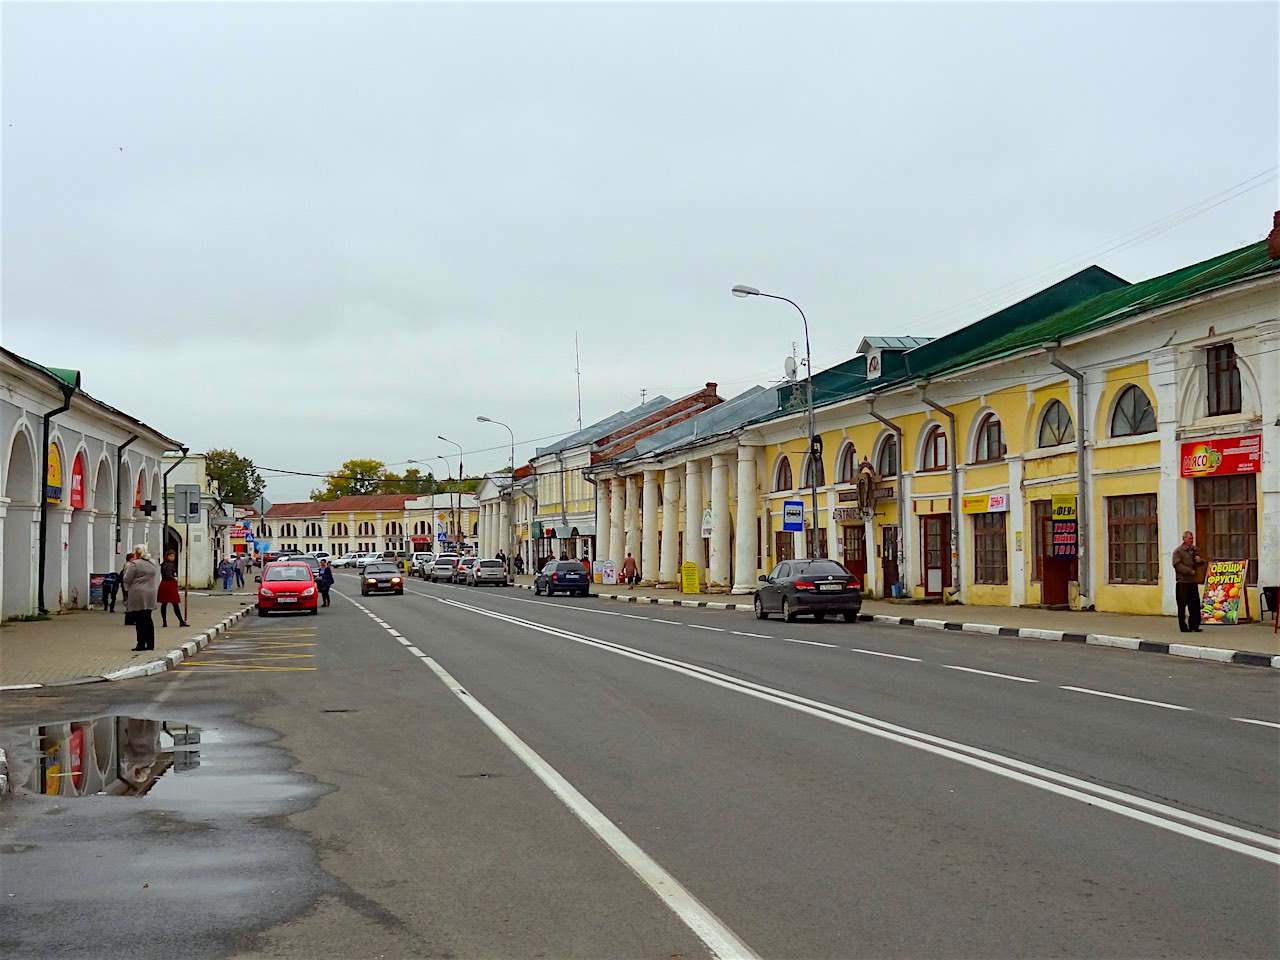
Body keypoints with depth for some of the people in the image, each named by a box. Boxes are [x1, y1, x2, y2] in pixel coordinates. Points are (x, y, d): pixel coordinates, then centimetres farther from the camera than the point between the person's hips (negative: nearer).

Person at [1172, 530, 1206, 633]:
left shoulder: (1196, 550, 15)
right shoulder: (1178, 551, -4)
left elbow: (1204, 563, 23)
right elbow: (1177, 565, -13)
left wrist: (1201, 561, 0)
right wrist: (1190, 571, -15)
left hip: (1193, 581, 6)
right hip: (1182, 582, -6)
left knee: (1195, 605, 5)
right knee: (1182, 605, -2)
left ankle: (1194, 626, 12)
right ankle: (1183, 627, 3)